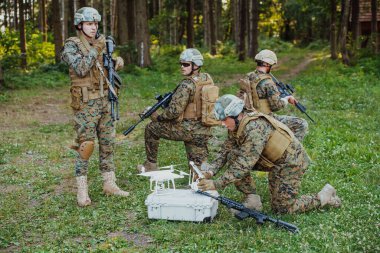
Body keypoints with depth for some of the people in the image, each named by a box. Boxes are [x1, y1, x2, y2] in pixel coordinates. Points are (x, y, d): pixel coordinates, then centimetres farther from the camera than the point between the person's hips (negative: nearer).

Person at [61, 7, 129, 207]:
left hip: (104, 101, 6)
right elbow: (81, 69, -21)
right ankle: (82, 190, 3)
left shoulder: (100, 44, 12)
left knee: (108, 143, 9)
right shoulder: (71, 46, -7)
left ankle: (109, 184, 18)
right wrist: (96, 49, -18)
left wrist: (117, 61, -3)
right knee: (85, 146, -5)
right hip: (85, 104, -6)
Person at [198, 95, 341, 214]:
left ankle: (324, 197, 15)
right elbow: (225, 151, 1)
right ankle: (252, 200, 1)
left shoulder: (254, 127, -32)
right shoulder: (236, 127, -2)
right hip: (271, 160, 9)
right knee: (233, 156, -7)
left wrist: (217, 184, -35)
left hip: (290, 161, -9)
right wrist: (211, 171, -17)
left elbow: (246, 163, -35)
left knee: (282, 208, -4)